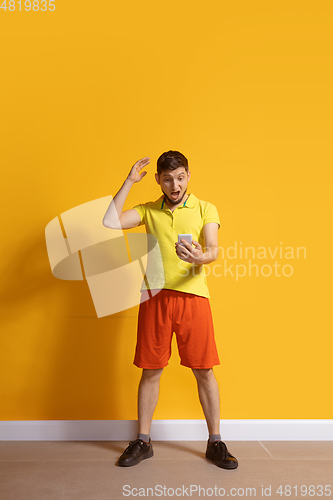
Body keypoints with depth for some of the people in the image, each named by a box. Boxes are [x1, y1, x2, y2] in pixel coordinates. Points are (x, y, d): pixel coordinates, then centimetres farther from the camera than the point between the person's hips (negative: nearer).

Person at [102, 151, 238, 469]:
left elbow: (213, 249, -6)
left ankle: (215, 443, 19)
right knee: (151, 371, 7)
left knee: (204, 371, 3)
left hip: (193, 295, -1)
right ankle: (142, 442, 22)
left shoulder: (205, 209, 8)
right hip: (155, 296, 1)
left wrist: (199, 257, -30)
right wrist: (129, 182, 1)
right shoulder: (148, 211, 13)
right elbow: (109, 222, -2)